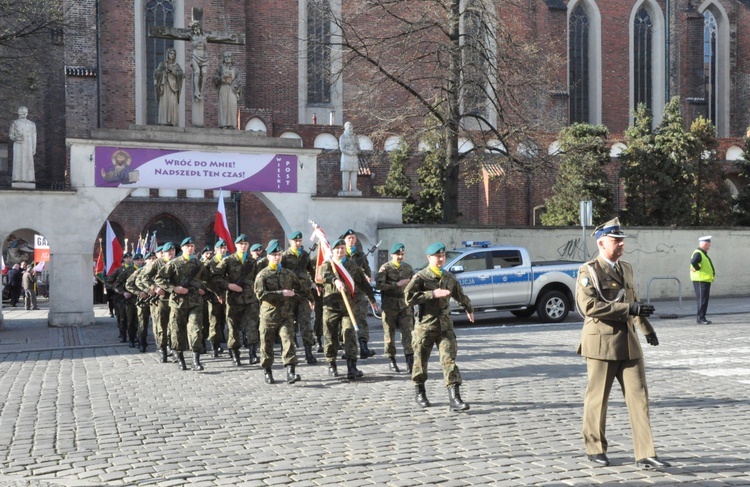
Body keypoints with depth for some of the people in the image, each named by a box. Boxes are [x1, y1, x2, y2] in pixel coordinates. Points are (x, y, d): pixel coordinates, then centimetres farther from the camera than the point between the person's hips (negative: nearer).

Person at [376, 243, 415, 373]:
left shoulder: (408, 268, 12)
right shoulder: (385, 268, -1)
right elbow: (380, 285, -14)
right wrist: (397, 284, -15)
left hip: (405, 305, 3)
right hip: (389, 305, -2)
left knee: (408, 332, -7)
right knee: (389, 333, 5)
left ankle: (410, 361, -8)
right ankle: (391, 360, 16)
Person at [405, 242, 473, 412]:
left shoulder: (449, 277, 11)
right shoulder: (420, 277, -6)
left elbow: (460, 295, 29)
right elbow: (408, 297, -19)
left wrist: (469, 309, 43)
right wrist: (433, 294, -21)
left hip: (445, 326, 3)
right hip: (425, 326, -3)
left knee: (449, 360, -8)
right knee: (421, 361, 8)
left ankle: (455, 398, -11)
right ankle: (419, 393, 29)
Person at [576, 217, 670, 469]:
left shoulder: (626, 268, 14)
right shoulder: (588, 271, -8)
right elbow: (589, 305, -21)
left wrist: (646, 328, 30)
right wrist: (629, 309, -22)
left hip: (628, 341, 6)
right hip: (601, 342, -6)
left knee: (639, 397, 1)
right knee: (597, 398, 5)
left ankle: (645, 455, 4)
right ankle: (595, 449, 22)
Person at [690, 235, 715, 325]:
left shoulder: (703, 253, 18)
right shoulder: (698, 253, -15)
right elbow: (693, 262, -34)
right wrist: (698, 269, -21)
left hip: (706, 280, 10)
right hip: (700, 280, -10)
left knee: (704, 300, 13)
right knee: (702, 300, -8)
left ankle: (700, 317, 19)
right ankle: (700, 318, -6)